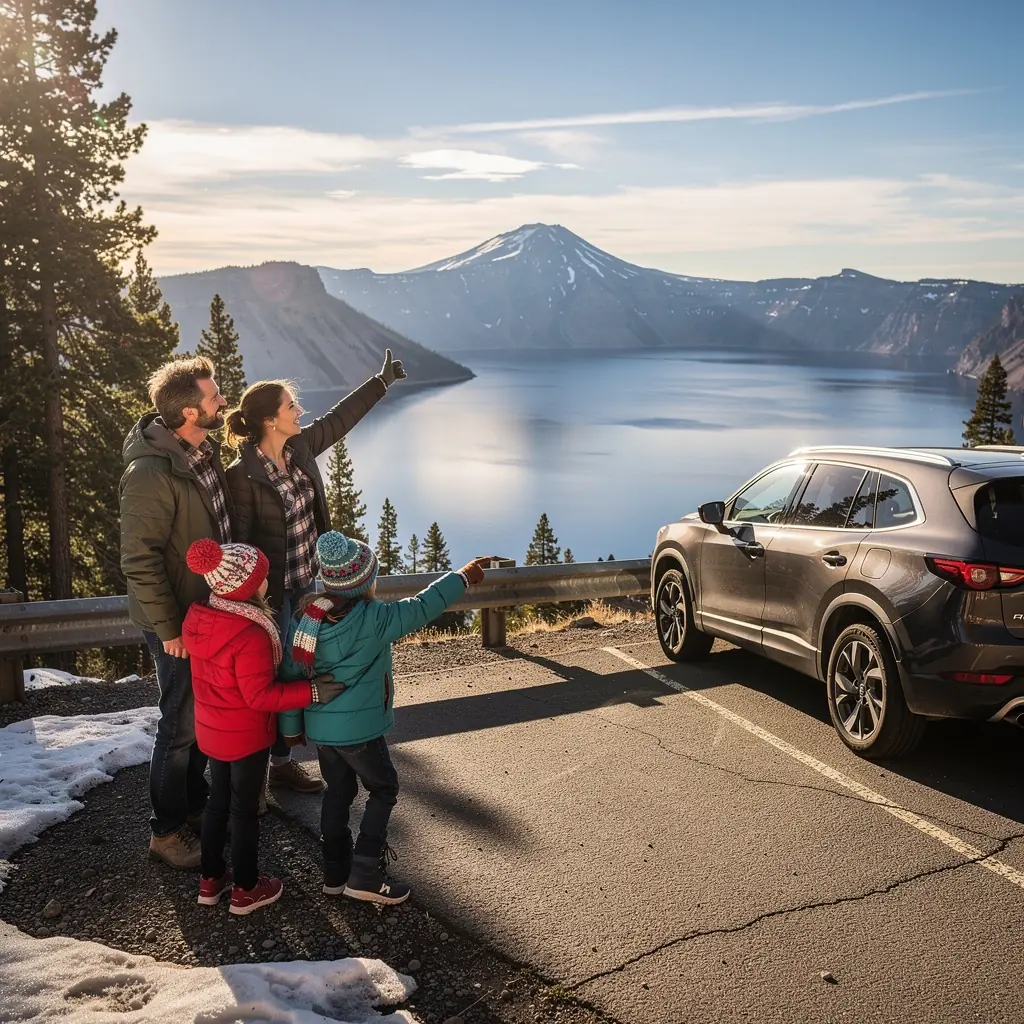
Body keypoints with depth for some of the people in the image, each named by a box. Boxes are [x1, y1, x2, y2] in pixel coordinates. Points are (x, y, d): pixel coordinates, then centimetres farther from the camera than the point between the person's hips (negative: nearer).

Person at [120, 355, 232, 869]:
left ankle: (194, 804, 38)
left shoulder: (204, 449, 1)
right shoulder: (150, 474, -27)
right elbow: (139, 560, -24)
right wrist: (168, 628, -19)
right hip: (178, 620, -8)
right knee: (182, 724, 4)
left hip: (212, 608, 8)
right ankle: (166, 831, 22)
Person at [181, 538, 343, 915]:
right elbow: (261, 696, -27)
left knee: (218, 802, 22)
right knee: (245, 809, 9)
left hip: (211, 730, 7)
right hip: (247, 738, -7)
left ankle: (211, 879, 35)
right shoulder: (250, 636, -32)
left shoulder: (197, 619, -6)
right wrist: (312, 691, -25)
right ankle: (246, 889, 24)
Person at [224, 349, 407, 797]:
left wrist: (382, 381, 20)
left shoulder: (300, 447, -2)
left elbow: (341, 416, 13)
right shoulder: (243, 475, -22)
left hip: (305, 584, 8)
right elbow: (237, 542, -18)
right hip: (269, 593, -7)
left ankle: (282, 761, 33)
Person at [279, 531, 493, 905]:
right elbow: (420, 608, -12)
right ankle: (364, 877, 9)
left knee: (338, 792, 20)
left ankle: (335, 873, 30)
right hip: (358, 729, -6)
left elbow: (291, 673, 3)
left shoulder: (305, 615, -3)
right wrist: (462, 577, 1)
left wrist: (292, 725, 13)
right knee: (384, 790, 11)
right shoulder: (373, 620, -21)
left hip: (319, 726, 6)